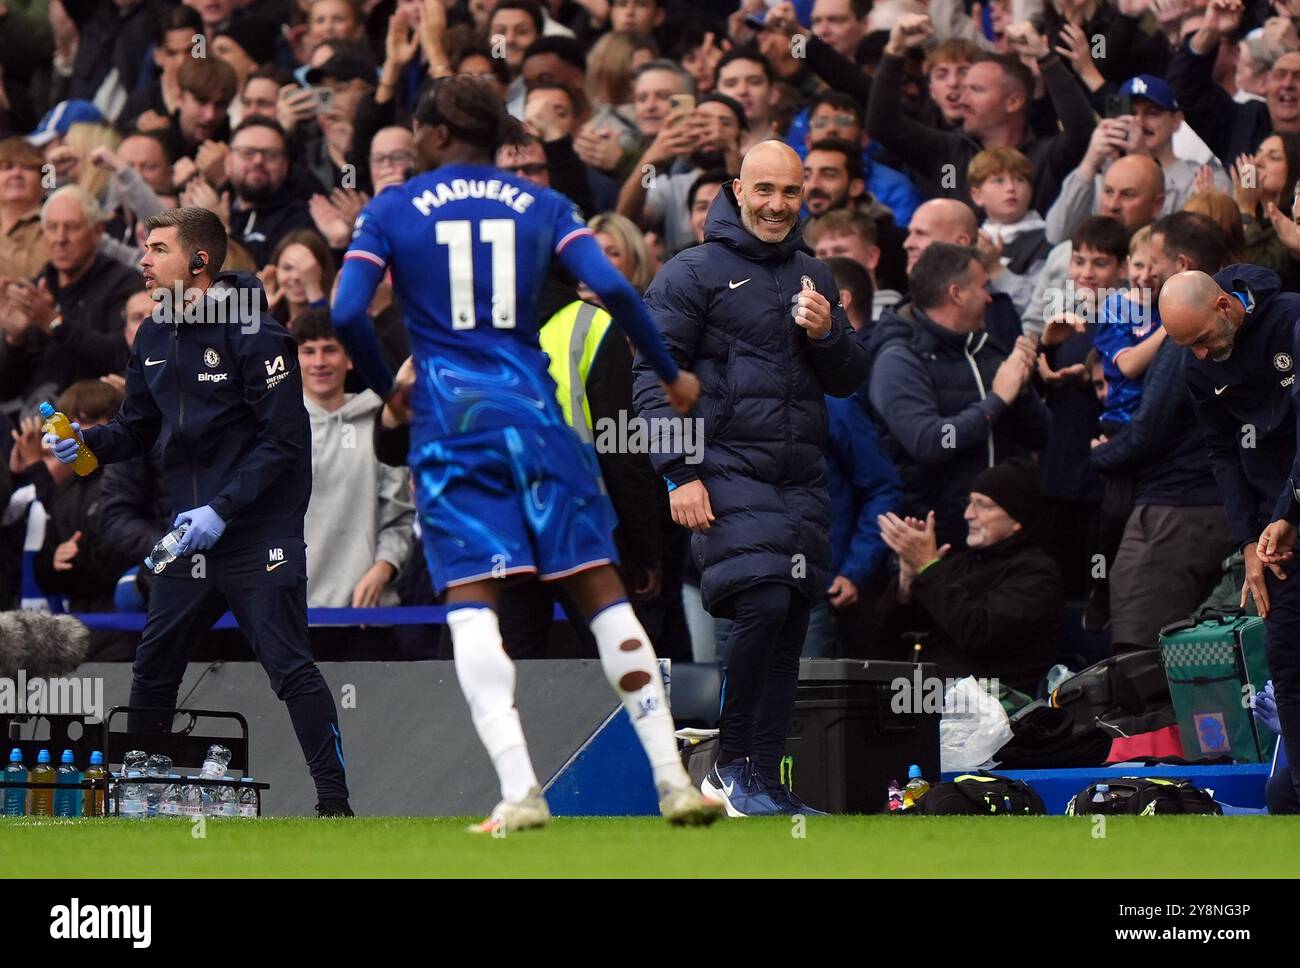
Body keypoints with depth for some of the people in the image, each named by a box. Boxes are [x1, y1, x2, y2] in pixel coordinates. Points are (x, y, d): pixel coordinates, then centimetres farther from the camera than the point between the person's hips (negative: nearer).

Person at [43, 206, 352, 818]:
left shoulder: (255, 336, -13)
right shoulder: (153, 341, 11)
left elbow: (285, 439, -15)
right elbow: (138, 429, 18)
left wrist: (222, 509, -20)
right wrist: (85, 444, -3)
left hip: (259, 532, -8)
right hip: (191, 534, 8)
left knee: (288, 667, -11)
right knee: (152, 668, 10)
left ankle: (334, 802, -8)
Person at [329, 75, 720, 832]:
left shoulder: (392, 210, 5)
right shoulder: (541, 204, 9)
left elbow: (348, 312, -5)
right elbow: (612, 288, -3)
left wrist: (388, 387, 12)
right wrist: (671, 374, 9)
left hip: (450, 420, -2)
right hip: (533, 413, 2)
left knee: (471, 599, -6)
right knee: (601, 589, 6)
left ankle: (519, 790, -21)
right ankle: (673, 778, 2)